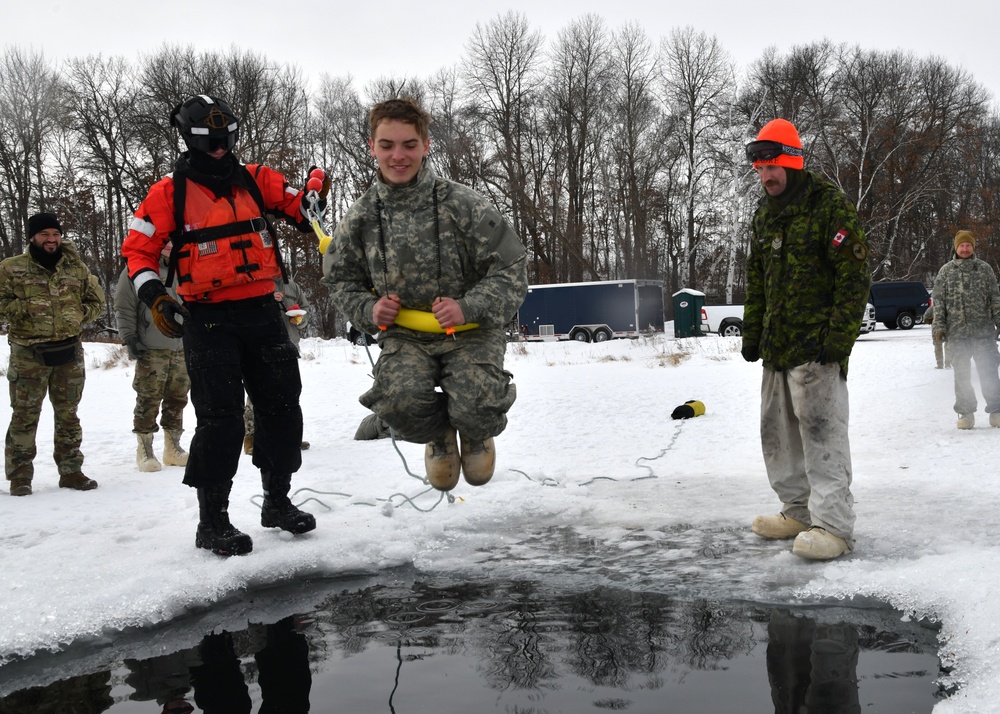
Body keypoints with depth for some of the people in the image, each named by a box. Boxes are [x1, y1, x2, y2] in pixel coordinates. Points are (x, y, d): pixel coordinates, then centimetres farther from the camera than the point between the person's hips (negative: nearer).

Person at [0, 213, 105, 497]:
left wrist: (80, 316, 0)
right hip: (28, 354, -3)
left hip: (69, 351, 3)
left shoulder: (77, 268, 9)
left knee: (68, 415, 10)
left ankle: (70, 471, 20)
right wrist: (24, 308, -13)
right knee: (25, 415, -1)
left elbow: (96, 300, 16)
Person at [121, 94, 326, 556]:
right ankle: (212, 522, 4)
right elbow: (138, 249, 0)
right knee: (220, 418, -8)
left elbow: (300, 213, 6)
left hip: (262, 311, 4)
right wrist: (154, 296, -15)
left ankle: (277, 501, 27)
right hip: (208, 319, -4)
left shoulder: (256, 180, 8)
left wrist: (313, 196, -16)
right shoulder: (169, 192, -1)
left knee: (281, 409, 10)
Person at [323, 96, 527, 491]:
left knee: (474, 410, -27)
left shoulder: (463, 204, -10)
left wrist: (469, 307, -22)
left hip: (470, 330, -2)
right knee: (400, 402, -28)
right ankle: (438, 435, 12)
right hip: (405, 335, 2)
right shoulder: (361, 217, 1)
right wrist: (367, 309, -5)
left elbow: (511, 268, -8)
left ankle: (476, 433, 17)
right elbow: (340, 277, 15)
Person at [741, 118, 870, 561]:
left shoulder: (830, 206, -9)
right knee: (777, 433, 13)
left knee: (821, 432, -9)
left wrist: (839, 337, -19)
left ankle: (833, 525, -3)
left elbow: (854, 275, -14)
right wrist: (751, 334, 17)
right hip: (775, 347, 8)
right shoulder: (764, 215, 15)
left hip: (816, 346, -8)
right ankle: (799, 511, 25)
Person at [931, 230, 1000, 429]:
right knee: (962, 375, 6)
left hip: (983, 331, 0)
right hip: (956, 332, 1)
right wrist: (939, 327, -2)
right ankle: (966, 413, 15)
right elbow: (938, 301, 4)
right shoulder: (946, 271, 6)